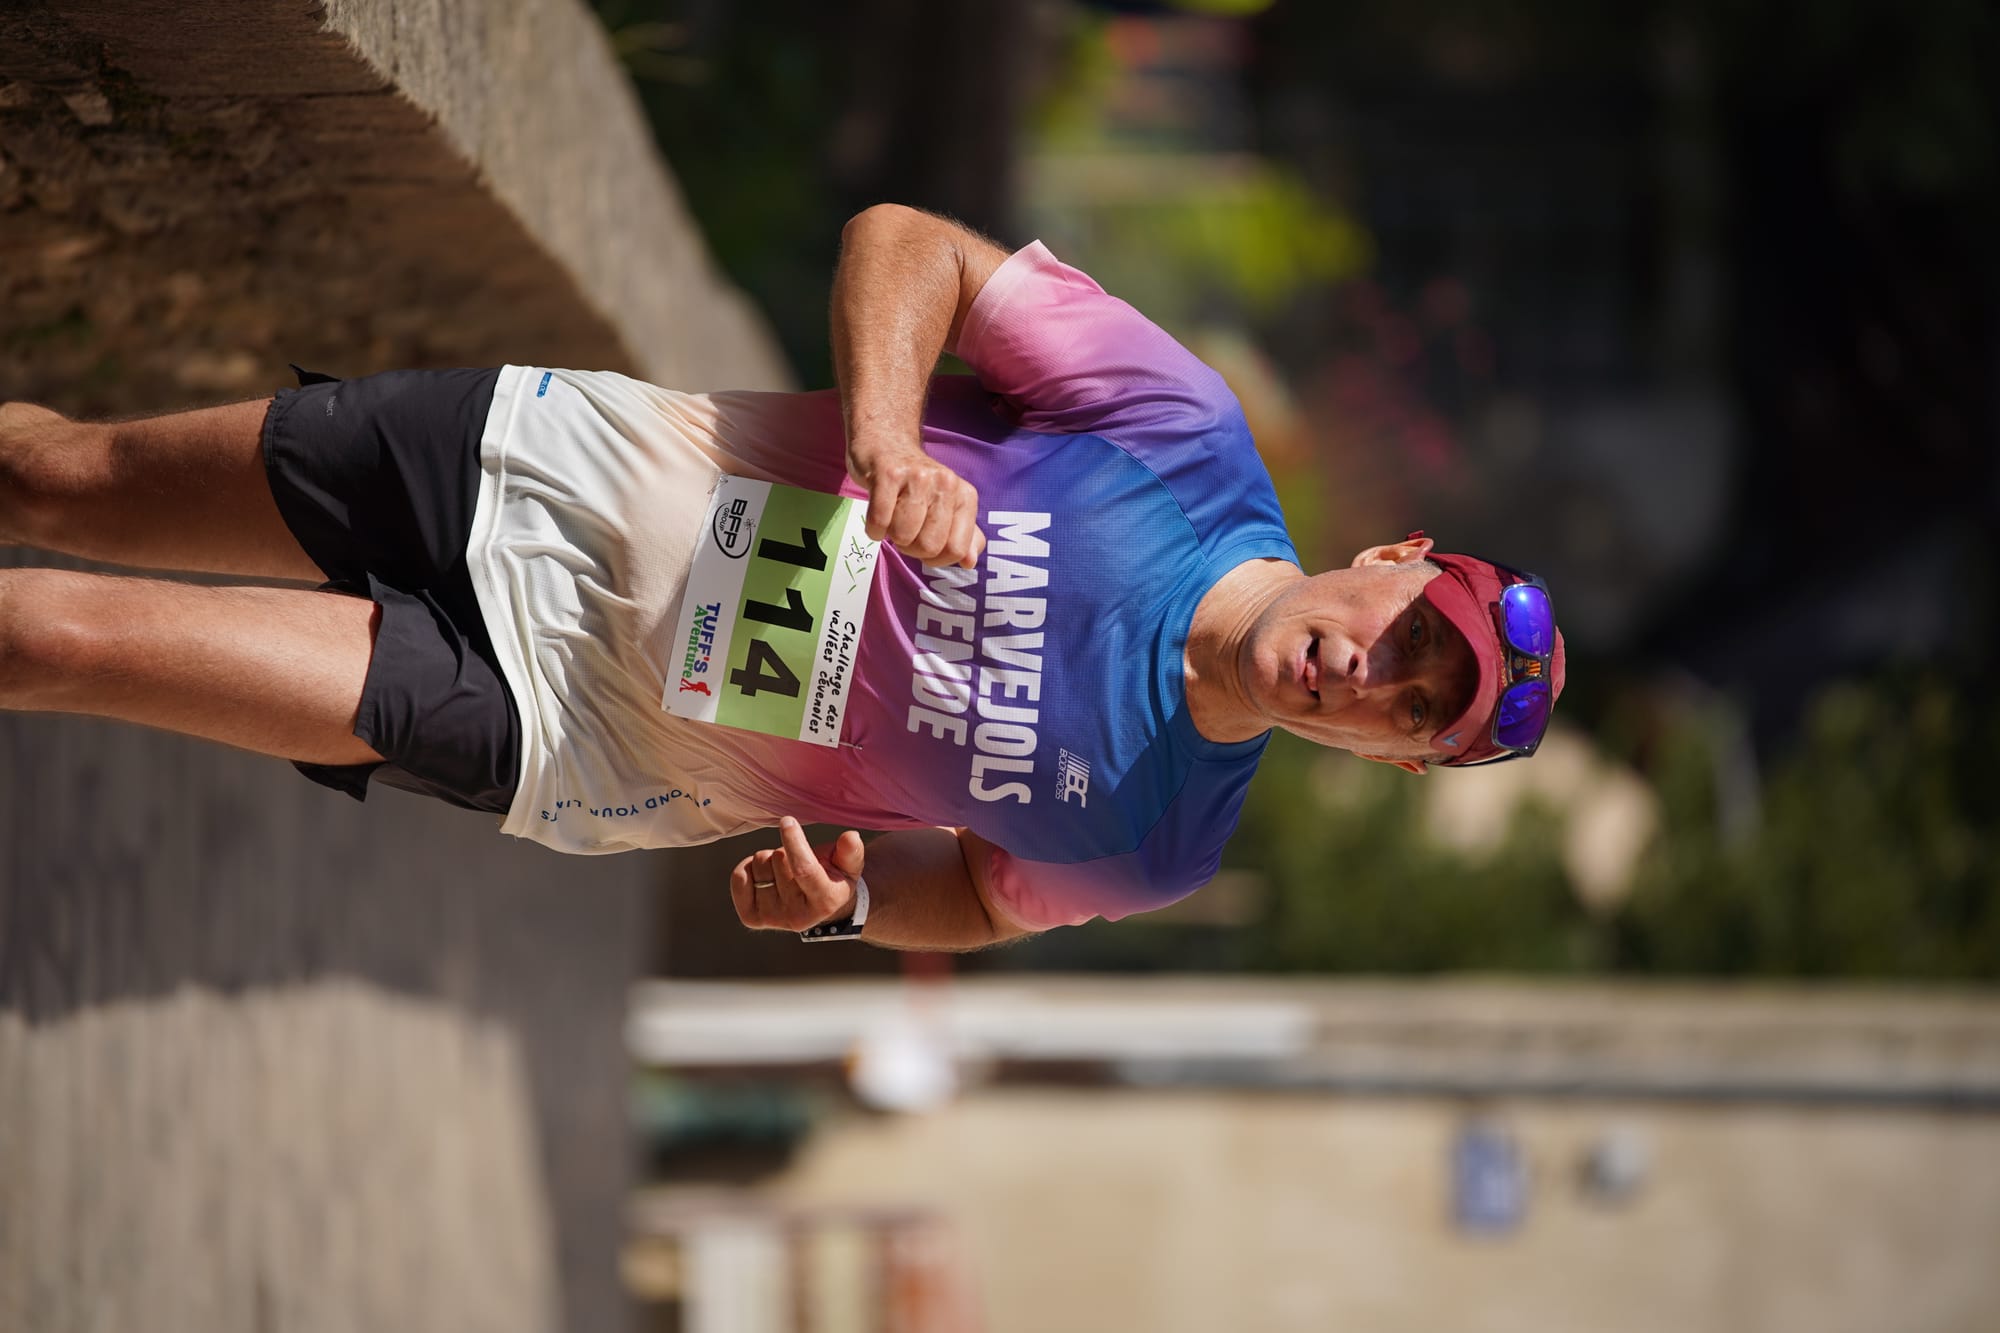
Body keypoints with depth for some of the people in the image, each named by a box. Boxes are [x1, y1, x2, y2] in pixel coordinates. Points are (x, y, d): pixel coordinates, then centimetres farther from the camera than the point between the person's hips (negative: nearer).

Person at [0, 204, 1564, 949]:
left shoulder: (1158, 854, -11)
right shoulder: (1189, 434, -15)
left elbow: (967, 898, 5)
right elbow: (906, 241, -11)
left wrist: (847, 899, -18)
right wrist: (886, 434, -31)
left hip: (581, 747, 0)